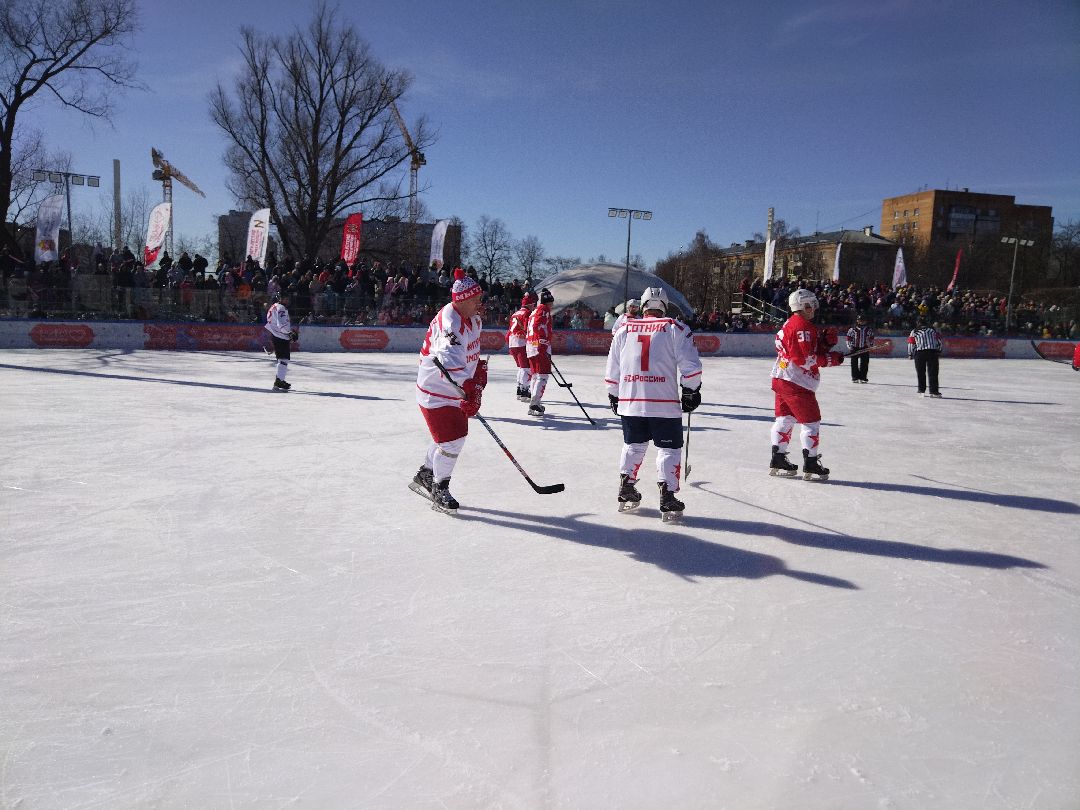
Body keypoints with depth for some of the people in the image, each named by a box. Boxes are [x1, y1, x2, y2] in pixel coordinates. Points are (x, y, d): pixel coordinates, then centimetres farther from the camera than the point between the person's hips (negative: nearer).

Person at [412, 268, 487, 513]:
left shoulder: (473, 318, 3)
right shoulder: (450, 322, -29)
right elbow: (451, 360, -44)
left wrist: (480, 369, 14)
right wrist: (469, 388, -53)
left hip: (457, 389, 10)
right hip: (436, 392, -10)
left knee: (448, 437, 20)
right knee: (452, 441, -10)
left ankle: (423, 477, 40)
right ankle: (439, 492, 9)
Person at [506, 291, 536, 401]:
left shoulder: (516, 314, 20)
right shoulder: (527, 313, -8)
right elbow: (528, 330, -17)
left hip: (512, 344, 10)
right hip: (522, 344, -9)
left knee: (521, 367, 18)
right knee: (527, 368, -9)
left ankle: (520, 391, 20)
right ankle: (524, 393, -14)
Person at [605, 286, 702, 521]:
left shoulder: (624, 330, 11)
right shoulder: (676, 329, 2)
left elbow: (612, 370, 13)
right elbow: (690, 365, -5)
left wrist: (614, 396, 24)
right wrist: (691, 391, 8)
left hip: (629, 402, 4)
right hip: (665, 403, -3)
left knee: (633, 445, 20)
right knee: (669, 448, 6)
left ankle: (626, 492, 22)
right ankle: (667, 500, 1)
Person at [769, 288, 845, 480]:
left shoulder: (789, 324, 16)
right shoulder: (803, 327, -16)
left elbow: (811, 350, 17)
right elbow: (806, 359, -21)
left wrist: (824, 342, 2)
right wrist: (832, 358, -13)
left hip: (780, 378, 10)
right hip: (796, 383, -10)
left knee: (785, 419, 14)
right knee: (811, 422, -2)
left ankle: (778, 460, 17)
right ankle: (811, 464, 0)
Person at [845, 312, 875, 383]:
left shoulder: (868, 329, 5)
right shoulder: (853, 329, -4)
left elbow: (871, 338, 14)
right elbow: (849, 338, -1)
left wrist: (870, 345, 6)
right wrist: (850, 347, -7)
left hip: (864, 348, 2)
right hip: (854, 348, -2)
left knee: (864, 363, 1)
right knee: (854, 363, -1)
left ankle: (863, 377, 8)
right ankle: (855, 377, 6)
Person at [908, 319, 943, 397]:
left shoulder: (914, 332, 14)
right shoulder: (933, 329, 17)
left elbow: (911, 343, 10)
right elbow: (939, 340, 12)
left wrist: (910, 354, 16)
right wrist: (939, 351, 17)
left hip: (919, 353, 0)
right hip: (933, 352, 0)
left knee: (920, 373, 9)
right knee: (933, 372, 0)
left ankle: (922, 390, 10)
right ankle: (933, 391, -4)